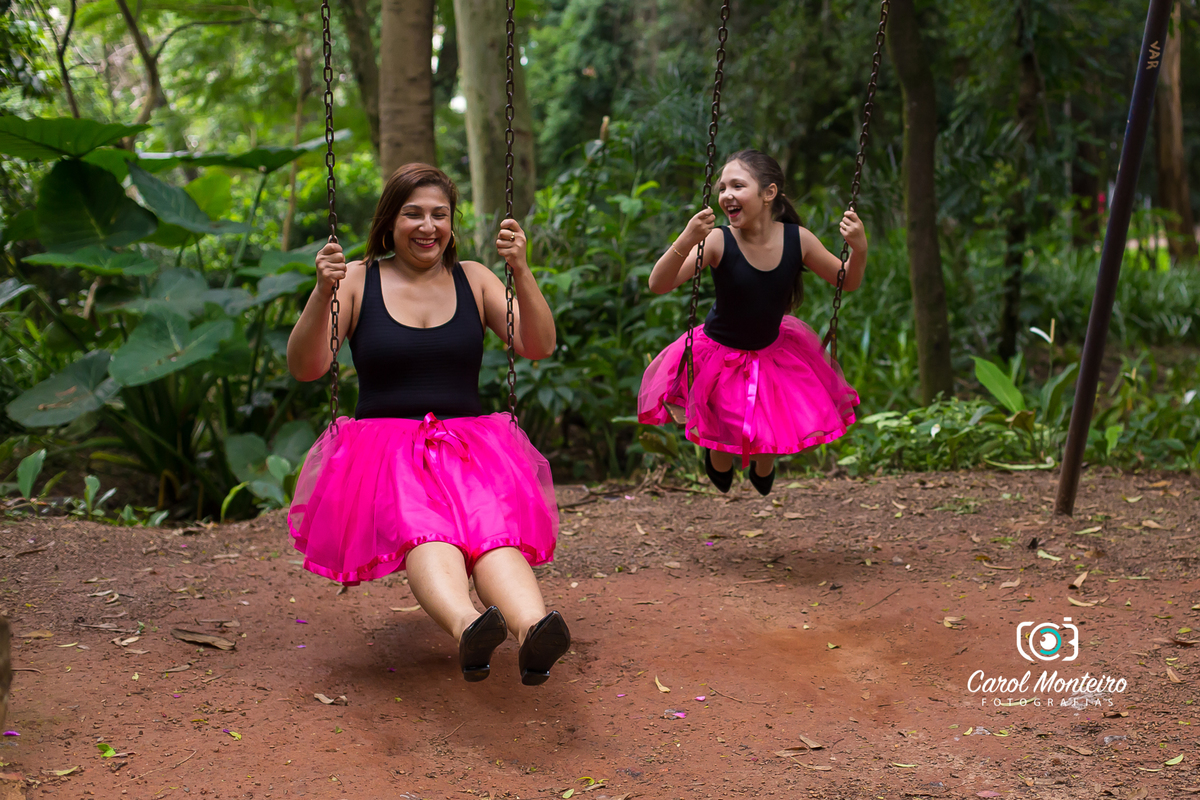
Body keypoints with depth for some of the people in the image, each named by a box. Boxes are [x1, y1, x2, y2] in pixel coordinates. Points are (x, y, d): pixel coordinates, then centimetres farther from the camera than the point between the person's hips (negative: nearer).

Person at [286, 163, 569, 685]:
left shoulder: (472, 279, 14)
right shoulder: (358, 280, 8)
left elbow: (538, 347, 3)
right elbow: (305, 368, -2)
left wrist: (521, 272, -11)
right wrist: (322, 294, -17)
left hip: (469, 443, 2)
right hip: (385, 443, -1)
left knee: (494, 525, -33)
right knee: (420, 527, -37)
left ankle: (532, 629, -62)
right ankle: (467, 627, -66)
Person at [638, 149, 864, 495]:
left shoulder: (798, 239, -16)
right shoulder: (717, 242, -26)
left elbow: (847, 282, -2)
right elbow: (658, 285, -33)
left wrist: (859, 249, -23)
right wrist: (686, 241, -49)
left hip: (773, 351, 3)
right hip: (719, 354, -3)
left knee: (807, 428, 2)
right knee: (726, 444, 4)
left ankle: (763, 465, 38)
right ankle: (718, 458, 46)